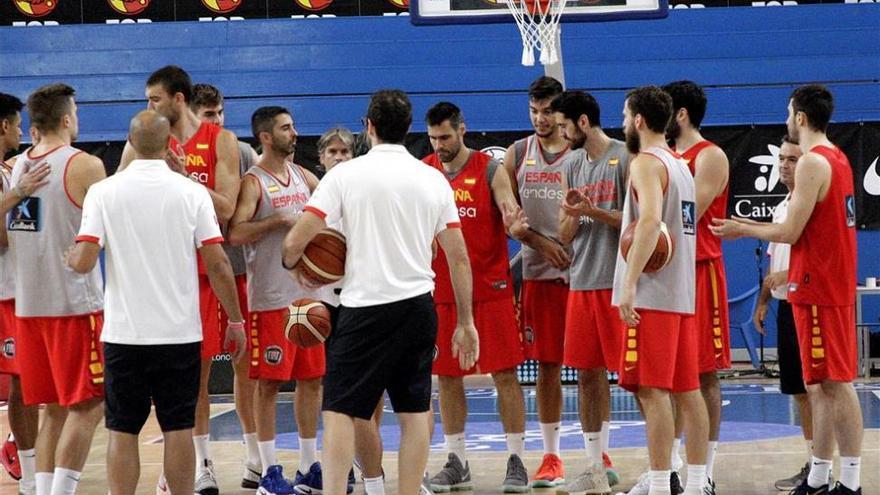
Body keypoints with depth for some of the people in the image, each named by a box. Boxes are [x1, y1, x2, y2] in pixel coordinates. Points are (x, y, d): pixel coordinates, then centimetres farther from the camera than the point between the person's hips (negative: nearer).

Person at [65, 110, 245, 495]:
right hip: (180, 333, 0)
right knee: (178, 429, 7)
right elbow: (217, 264, -5)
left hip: (123, 333, 0)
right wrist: (235, 321, 5)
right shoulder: (191, 192, -3)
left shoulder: (103, 192, -4)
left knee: (122, 431, 6)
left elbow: (84, 262, -11)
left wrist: (69, 256, 12)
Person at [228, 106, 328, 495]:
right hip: (271, 299, -7)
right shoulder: (254, 182, -9)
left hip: (309, 293, 7)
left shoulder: (304, 177, 12)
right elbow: (235, 233, -21)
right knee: (269, 382, -2)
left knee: (312, 379, 10)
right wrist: (278, 220, -24)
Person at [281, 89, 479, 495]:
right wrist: (466, 322, 14)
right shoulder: (434, 179, 6)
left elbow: (295, 241, -9)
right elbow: (459, 258, 7)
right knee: (414, 413, 10)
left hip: (364, 308, -4)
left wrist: (292, 264, 14)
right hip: (419, 307, 4)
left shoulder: (345, 174, -4)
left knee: (338, 411, 0)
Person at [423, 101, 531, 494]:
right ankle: (456, 463, 16)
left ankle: (516, 461, 4)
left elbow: (510, 212, -12)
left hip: (490, 288, -4)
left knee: (505, 373, -2)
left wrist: (516, 226, -33)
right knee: (447, 377, 7)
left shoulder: (489, 169, -4)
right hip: (442, 289, 4)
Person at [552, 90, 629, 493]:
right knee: (587, 373, 9)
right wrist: (571, 214, -8)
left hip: (619, 282, -7)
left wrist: (592, 211, -19)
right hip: (582, 282, 7)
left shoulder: (625, 159, -8)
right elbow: (565, 235, 13)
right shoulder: (572, 165, 14)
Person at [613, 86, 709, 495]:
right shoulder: (680, 164, 18)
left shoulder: (646, 163, -10)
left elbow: (650, 221, -24)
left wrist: (630, 284, -26)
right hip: (682, 293, 9)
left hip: (651, 294, -9)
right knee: (687, 388, 9)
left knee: (651, 390, -9)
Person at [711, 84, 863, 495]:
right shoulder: (836, 158, 15)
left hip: (818, 287, -10)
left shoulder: (812, 162, -15)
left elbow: (790, 232, -17)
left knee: (835, 383, -8)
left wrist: (743, 230, -2)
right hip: (834, 284, 10)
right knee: (822, 384, 12)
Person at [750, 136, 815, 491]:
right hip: (785, 306, 9)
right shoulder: (781, 209, 16)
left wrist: (791, 273, -23)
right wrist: (762, 301, 18)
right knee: (797, 389, 12)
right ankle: (811, 464, 18)